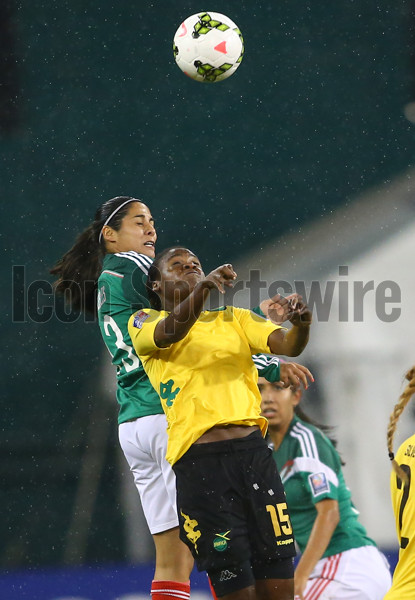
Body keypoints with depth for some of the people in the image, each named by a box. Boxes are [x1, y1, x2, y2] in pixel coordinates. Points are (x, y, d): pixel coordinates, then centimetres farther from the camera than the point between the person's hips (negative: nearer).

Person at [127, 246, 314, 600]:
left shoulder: (234, 319, 20)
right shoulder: (145, 321, 11)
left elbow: (286, 344, 5)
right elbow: (169, 333, -12)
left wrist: (301, 327, -19)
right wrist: (204, 288, -30)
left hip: (254, 451, 3)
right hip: (199, 461, -3)